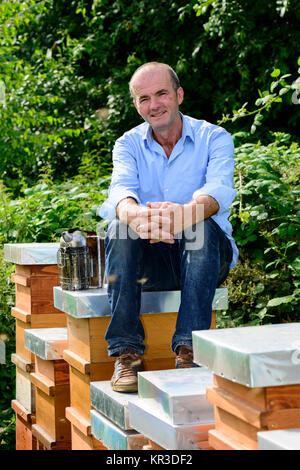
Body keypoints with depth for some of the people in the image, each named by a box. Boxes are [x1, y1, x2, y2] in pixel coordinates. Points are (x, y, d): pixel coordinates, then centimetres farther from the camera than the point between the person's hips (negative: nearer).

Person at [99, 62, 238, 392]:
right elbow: (121, 190, -17)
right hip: (149, 260, 2)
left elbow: (218, 189, -23)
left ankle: (189, 349, -35)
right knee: (120, 228, -27)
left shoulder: (214, 138, -2)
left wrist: (184, 214, -48)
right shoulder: (129, 144, 5)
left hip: (203, 256, -2)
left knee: (202, 226, -33)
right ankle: (126, 353, -29)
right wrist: (135, 215, -43)